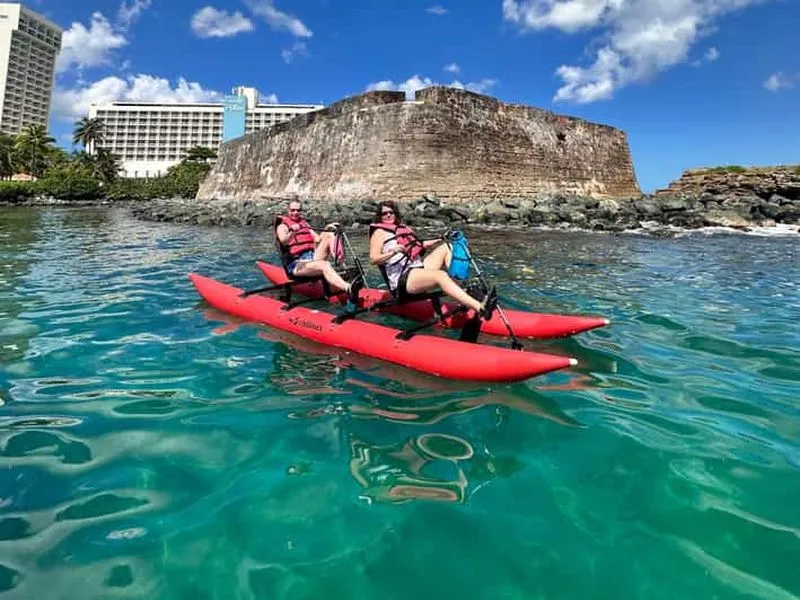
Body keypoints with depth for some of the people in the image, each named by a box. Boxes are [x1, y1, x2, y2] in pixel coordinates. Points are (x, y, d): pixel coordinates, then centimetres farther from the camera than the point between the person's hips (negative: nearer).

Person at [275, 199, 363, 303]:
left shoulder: (305, 224, 23)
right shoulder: (283, 225, 5)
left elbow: (318, 239, 13)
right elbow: (283, 241, -18)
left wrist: (325, 230, -4)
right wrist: (292, 232, -39)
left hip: (312, 258, 6)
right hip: (296, 265, -6)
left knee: (330, 235, -12)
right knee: (325, 265, -36)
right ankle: (349, 289, -61)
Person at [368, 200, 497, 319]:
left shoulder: (402, 228, 24)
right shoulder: (379, 232, 2)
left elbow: (418, 245, 30)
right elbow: (373, 259, -11)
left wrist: (440, 240, 23)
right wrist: (393, 252, -27)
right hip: (401, 278, -9)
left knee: (446, 247, 5)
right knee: (441, 276, -32)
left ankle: (461, 284, -18)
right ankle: (480, 308, -50)